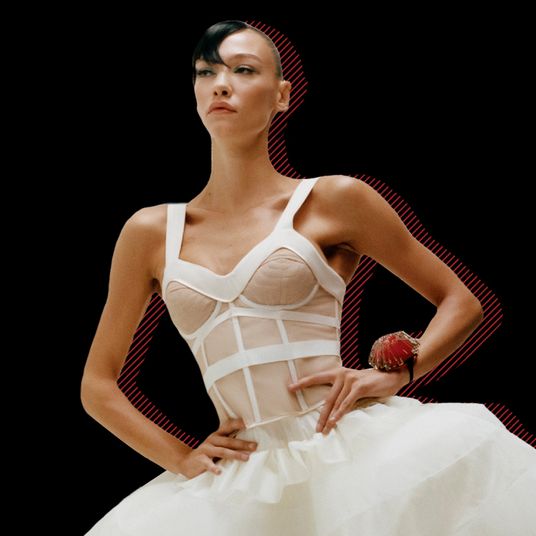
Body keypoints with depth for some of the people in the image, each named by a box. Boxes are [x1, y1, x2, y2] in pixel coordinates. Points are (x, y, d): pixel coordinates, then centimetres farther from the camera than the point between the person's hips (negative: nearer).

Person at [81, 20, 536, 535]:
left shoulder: (333, 201, 5)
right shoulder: (151, 232, 11)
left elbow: (461, 303, 13)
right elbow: (98, 385, 18)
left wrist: (393, 374, -4)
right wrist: (182, 459, 5)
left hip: (350, 446, -1)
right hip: (247, 477, 2)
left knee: (462, 441, -32)